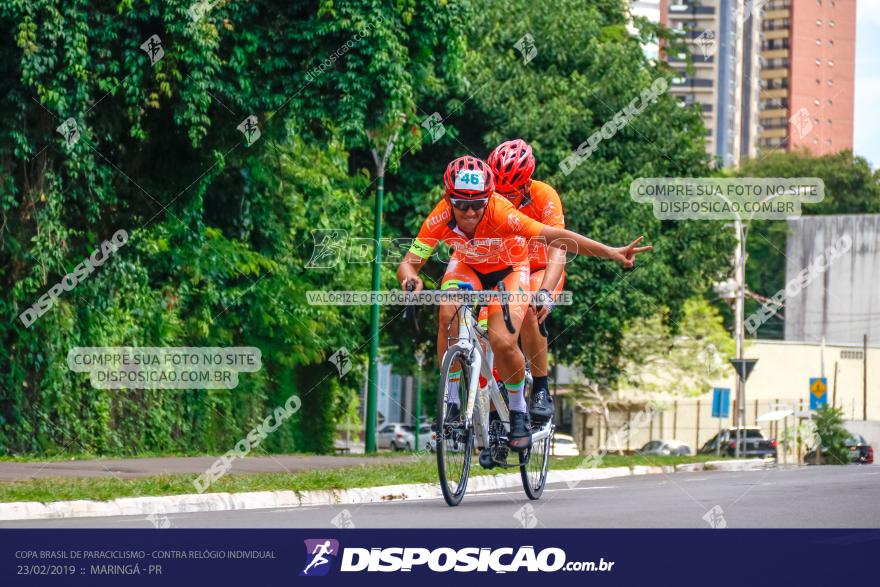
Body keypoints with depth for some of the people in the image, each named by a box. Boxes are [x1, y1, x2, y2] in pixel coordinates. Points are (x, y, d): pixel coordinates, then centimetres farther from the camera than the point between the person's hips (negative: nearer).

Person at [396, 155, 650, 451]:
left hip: (508, 269, -2)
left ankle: (518, 412, 6)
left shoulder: (500, 213, -38)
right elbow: (408, 262, -30)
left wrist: (612, 252, -47)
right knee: (448, 315, -28)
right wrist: (410, 278, -54)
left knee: (503, 342, -21)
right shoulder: (441, 218, -31)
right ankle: (451, 401, -12)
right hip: (467, 266, 2)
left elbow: (557, 237, -40)